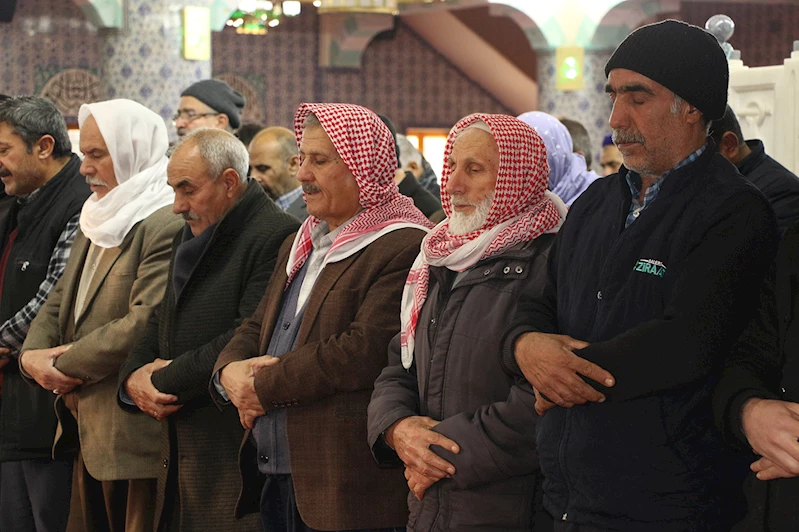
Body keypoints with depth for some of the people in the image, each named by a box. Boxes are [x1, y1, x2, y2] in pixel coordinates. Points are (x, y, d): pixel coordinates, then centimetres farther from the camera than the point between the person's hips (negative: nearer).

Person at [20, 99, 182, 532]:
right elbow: (59, 302, 19)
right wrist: (32, 355, -2)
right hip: (87, 431, 10)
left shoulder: (169, 224, -15)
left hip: (135, 437, -10)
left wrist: (67, 365, -14)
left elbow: (146, 323, -23)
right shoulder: (98, 221, 18)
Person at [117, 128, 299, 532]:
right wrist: (134, 378, 1)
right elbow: (159, 325, 23)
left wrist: (165, 381, -11)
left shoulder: (277, 237, -13)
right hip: (179, 450, 9)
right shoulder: (188, 239, 20)